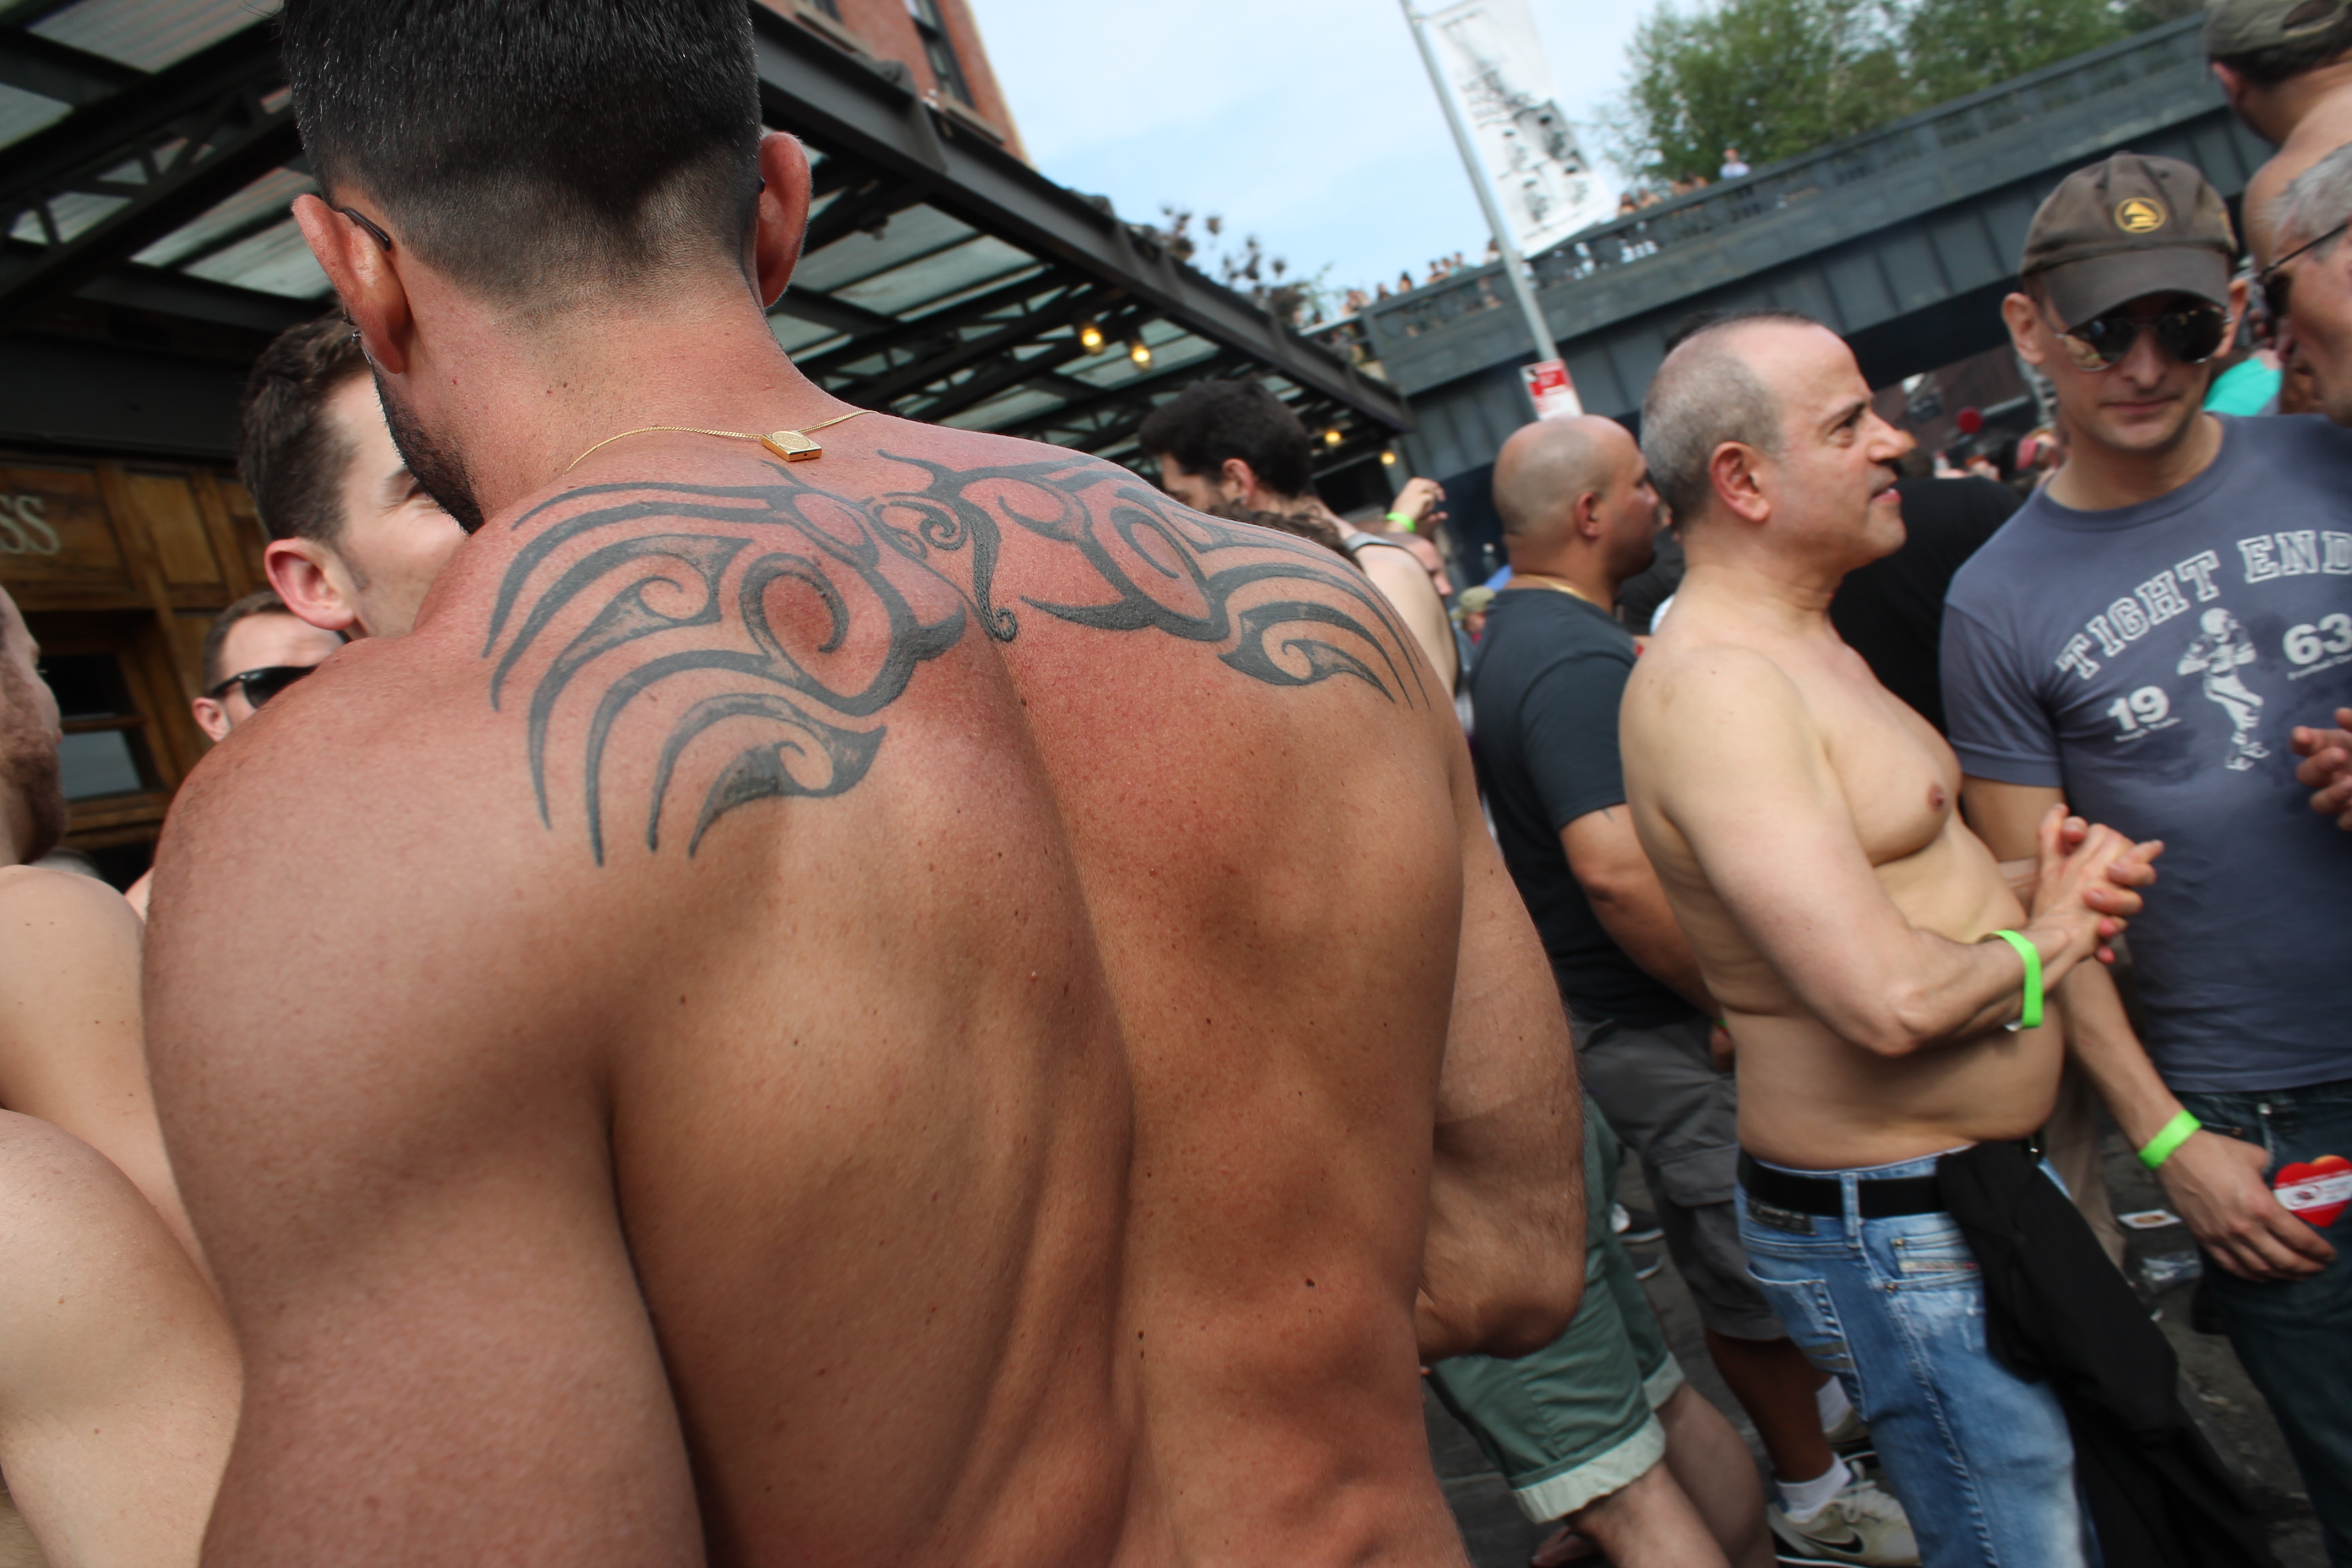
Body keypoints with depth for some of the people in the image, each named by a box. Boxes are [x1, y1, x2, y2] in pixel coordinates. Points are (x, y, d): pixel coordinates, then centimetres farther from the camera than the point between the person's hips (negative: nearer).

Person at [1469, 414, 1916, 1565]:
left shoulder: (1521, 632, 9)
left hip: (1629, 1007, 10)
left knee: (1748, 1251, 26)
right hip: (1653, 1027, -10)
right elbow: (1619, 873, -34)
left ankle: (1813, 1405, 46)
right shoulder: (1578, 660, -26)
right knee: (1753, 1264, 8)